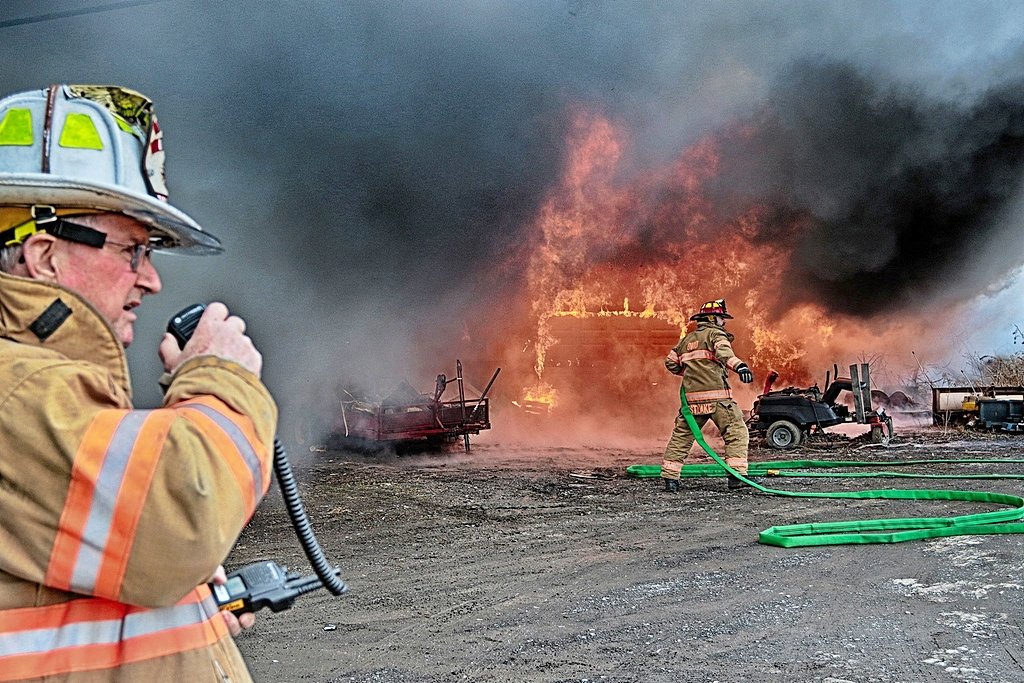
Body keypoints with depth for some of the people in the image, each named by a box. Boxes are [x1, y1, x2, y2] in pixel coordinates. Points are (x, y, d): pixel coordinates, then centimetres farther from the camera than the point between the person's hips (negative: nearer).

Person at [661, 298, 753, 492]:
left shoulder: (686, 340, 22)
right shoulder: (715, 333, 3)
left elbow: (671, 363, 27)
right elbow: (724, 351, -20)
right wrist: (739, 365, -37)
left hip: (691, 397, 6)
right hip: (716, 396, -6)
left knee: (681, 436, 12)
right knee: (736, 432, 1)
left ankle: (670, 477, 12)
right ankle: (736, 475, -7)